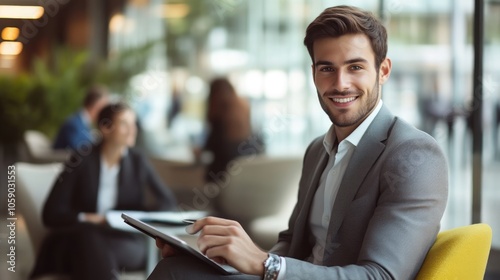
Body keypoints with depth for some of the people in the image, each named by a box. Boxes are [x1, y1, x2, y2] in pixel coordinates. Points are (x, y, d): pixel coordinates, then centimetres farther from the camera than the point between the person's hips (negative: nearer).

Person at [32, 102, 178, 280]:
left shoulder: (137, 162, 8)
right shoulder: (81, 162, 1)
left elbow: (168, 203, 11)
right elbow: (51, 214, -1)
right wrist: (86, 219, -17)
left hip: (125, 243, 1)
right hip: (79, 237, 0)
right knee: (89, 240, -39)